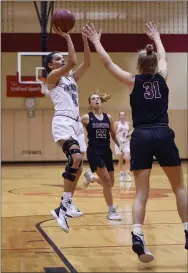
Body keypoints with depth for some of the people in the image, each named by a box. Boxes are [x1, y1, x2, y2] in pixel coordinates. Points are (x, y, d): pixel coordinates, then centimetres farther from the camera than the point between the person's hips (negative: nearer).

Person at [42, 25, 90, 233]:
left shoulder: (71, 78, 23)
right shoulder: (52, 77, 1)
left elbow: (86, 63, 14)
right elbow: (73, 61, -11)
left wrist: (85, 39, 8)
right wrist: (67, 37, -6)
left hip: (76, 123, 9)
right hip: (63, 122, -9)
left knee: (77, 167, 6)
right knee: (76, 158, -30)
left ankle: (62, 209, 13)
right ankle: (66, 202, -23)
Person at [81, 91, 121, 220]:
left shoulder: (108, 117, 7)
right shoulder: (86, 118, -5)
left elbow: (114, 135, 15)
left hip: (106, 151, 5)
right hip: (94, 151, -5)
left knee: (110, 183, 11)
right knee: (106, 181, -15)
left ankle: (91, 177, 40)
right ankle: (111, 211, -3)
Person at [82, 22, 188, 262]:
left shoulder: (133, 81, 4)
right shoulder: (162, 77, 10)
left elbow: (108, 63, 12)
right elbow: (163, 57, 31)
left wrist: (95, 41, 23)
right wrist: (156, 37, 48)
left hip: (141, 137, 0)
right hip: (163, 135, 1)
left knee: (141, 193, -1)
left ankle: (137, 236, -20)